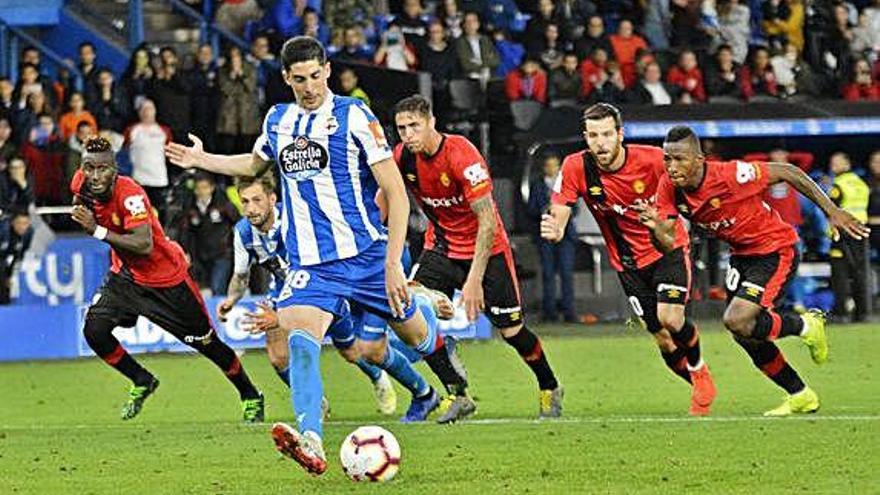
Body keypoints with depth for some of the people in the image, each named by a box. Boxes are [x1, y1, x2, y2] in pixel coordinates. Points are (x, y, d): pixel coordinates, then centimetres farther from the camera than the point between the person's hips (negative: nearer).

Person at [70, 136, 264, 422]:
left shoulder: (130, 194, -31)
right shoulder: (82, 184, -12)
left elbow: (145, 246, -41)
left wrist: (98, 231, -43)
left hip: (166, 277, -6)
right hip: (126, 275, 6)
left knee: (206, 342, 4)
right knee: (94, 330, -13)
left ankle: (251, 397, 26)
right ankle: (142, 382, 11)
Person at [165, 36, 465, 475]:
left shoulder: (354, 116, -9)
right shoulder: (277, 120, 6)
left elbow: (396, 193, -11)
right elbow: (256, 163, 32)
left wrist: (393, 262, -18)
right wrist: (202, 160, 22)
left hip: (367, 254, -2)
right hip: (309, 264, 2)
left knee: (414, 333, 16)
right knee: (300, 342, -26)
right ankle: (311, 444, -42)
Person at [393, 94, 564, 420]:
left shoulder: (462, 155, -28)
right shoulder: (403, 157, -11)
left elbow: (487, 220, -28)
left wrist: (474, 279, -32)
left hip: (486, 248, -5)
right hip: (441, 246, 5)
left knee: (512, 330, -1)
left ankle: (550, 390, 27)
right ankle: (458, 396, -5)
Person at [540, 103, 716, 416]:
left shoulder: (653, 159, -22)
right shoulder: (576, 168, -17)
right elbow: (557, 218, -16)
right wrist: (553, 231, -41)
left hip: (668, 248, -2)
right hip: (628, 262, 2)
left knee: (670, 318, -21)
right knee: (662, 339, 0)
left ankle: (699, 368, 11)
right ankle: (701, 389, 25)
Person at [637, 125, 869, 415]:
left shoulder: (729, 175, -31)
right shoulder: (670, 188, -13)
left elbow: (787, 172, -21)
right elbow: (668, 243, -14)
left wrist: (831, 211, -19)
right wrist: (655, 227, -38)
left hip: (776, 251, -8)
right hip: (742, 255, 8)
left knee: (737, 321, -22)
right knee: (745, 336, 11)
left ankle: (806, 326, 5)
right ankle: (801, 397, 30)